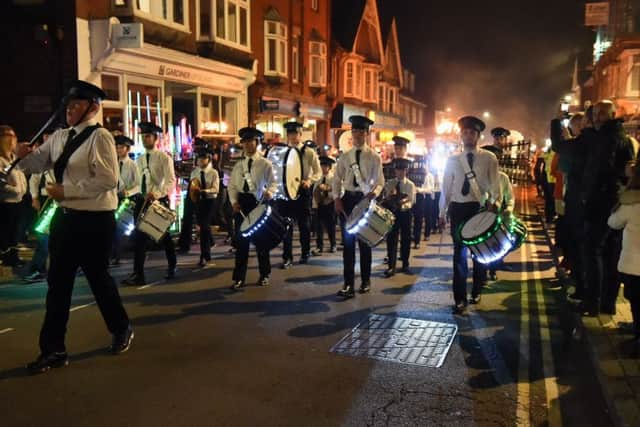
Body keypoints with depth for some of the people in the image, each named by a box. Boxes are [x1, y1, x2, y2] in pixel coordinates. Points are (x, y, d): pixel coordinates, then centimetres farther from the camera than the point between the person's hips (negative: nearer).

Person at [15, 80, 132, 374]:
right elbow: (39, 163, 17)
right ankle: (53, 349, 22)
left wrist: (66, 190, -20)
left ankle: (121, 330, 34)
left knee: (97, 277, 8)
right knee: (58, 282, 10)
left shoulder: (100, 137, -13)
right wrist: (25, 155, -6)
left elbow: (108, 179, -21)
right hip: (65, 216, 7)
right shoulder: (59, 137, 10)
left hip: (95, 220, -7)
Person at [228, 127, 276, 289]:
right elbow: (232, 185, 10)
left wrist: (269, 192, -25)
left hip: (258, 203, -3)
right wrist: (234, 201, -6)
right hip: (241, 203, 3)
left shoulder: (265, 164, 1)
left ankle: (264, 274, 22)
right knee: (241, 240, 3)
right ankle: (239, 278, 10)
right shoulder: (238, 165, 11)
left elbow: (273, 183, -3)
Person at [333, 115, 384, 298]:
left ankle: (365, 281, 22)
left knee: (365, 241, 8)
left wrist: (374, 192, -22)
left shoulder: (374, 157, 0)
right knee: (348, 241, 1)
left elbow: (379, 182, -2)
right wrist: (337, 198, -5)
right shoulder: (344, 157, 7)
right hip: (348, 199, 2)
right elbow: (337, 180, 8)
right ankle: (349, 284, 6)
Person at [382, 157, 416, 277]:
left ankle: (405, 265, 21)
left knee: (406, 239, 8)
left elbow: (411, 201, -11)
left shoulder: (410, 185, 1)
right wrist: (389, 198, -24)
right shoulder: (389, 184, 4)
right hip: (392, 213, 0)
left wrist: (404, 203, -30)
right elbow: (384, 199, -2)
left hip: (405, 213, 0)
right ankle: (391, 266, 7)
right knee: (391, 239, 0)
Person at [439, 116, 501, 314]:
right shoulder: (452, 160, 7)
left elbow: (495, 184, -3)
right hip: (458, 209, 0)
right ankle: (460, 298, 3)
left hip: (481, 209, 0)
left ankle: (476, 291, 31)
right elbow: (446, 188, 8)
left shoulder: (489, 158, 2)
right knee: (459, 252, -1)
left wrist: (494, 202, -21)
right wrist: (442, 213, 6)